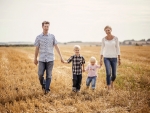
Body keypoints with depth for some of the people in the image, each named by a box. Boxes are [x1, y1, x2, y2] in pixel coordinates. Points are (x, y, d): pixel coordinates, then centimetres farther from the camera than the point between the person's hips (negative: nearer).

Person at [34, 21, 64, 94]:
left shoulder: (52, 36, 2)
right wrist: (35, 59, 12)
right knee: (40, 74, -4)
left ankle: (47, 89, 10)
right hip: (42, 59, 0)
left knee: (48, 75, 1)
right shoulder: (38, 37, 2)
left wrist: (61, 56, -6)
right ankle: (43, 84, 24)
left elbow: (56, 47, 1)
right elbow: (37, 49, 8)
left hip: (50, 59, 0)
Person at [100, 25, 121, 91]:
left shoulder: (115, 38, -3)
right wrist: (101, 59, 0)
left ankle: (112, 81, 42)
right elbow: (102, 49, 5)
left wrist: (119, 59, -2)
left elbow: (118, 49, 0)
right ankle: (109, 89, -9)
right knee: (108, 73, -18)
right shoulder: (104, 39, 0)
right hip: (106, 58, 0)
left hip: (114, 58, 1)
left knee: (114, 75, 5)